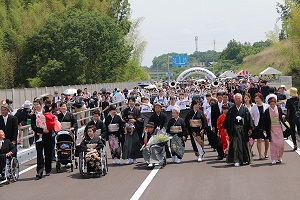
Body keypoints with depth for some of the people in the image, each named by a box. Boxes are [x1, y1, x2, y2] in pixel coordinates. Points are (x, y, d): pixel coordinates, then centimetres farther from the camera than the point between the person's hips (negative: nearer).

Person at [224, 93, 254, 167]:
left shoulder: (245, 109, 4)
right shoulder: (231, 110, 5)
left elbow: (249, 119, 2)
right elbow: (227, 119, 5)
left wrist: (250, 128, -4)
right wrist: (225, 128, -1)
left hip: (243, 129, 1)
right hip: (234, 129, -1)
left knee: (244, 145, 7)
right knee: (235, 145, -5)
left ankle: (245, 159, 20)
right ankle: (236, 160, -5)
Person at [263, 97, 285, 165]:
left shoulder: (279, 109, 3)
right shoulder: (267, 111, -1)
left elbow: (281, 118, 10)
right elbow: (266, 121, 2)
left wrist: (282, 117, -12)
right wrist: (265, 130, -1)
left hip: (279, 128, 1)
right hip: (271, 128, -1)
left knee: (281, 143, -2)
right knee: (273, 144, -4)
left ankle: (279, 157, 17)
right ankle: (274, 159, 1)